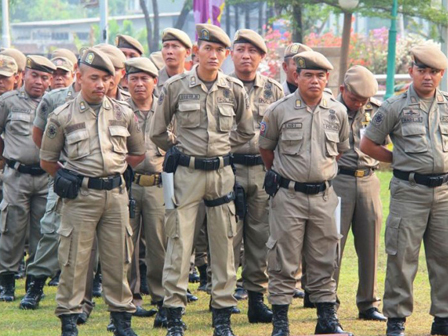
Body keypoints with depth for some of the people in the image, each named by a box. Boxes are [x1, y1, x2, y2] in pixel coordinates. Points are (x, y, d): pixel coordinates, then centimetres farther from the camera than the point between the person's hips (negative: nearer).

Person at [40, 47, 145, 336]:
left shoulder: (124, 114, 8)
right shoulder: (63, 117, 0)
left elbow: (138, 154, 18)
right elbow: (47, 160, 6)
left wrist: (113, 168, 10)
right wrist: (71, 179, 3)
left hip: (116, 194, 3)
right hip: (81, 197, -3)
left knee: (118, 259, 7)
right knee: (74, 259, -2)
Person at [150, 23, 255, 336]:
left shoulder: (235, 89, 3)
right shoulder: (176, 86, -3)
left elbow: (246, 132, 17)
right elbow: (158, 132, 6)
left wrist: (221, 148, 12)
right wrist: (181, 151, 10)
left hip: (222, 172, 2)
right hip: (187, 173, -2)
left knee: (224, 245, 6)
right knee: (179, 244, -3)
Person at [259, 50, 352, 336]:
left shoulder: (338, 112, 4)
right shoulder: (279, 111, -4)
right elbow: (265, 148, 10)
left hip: (324, 195, 3)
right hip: (288, 195, -3)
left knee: (324, 261, 8)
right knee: (284, 261, 0)